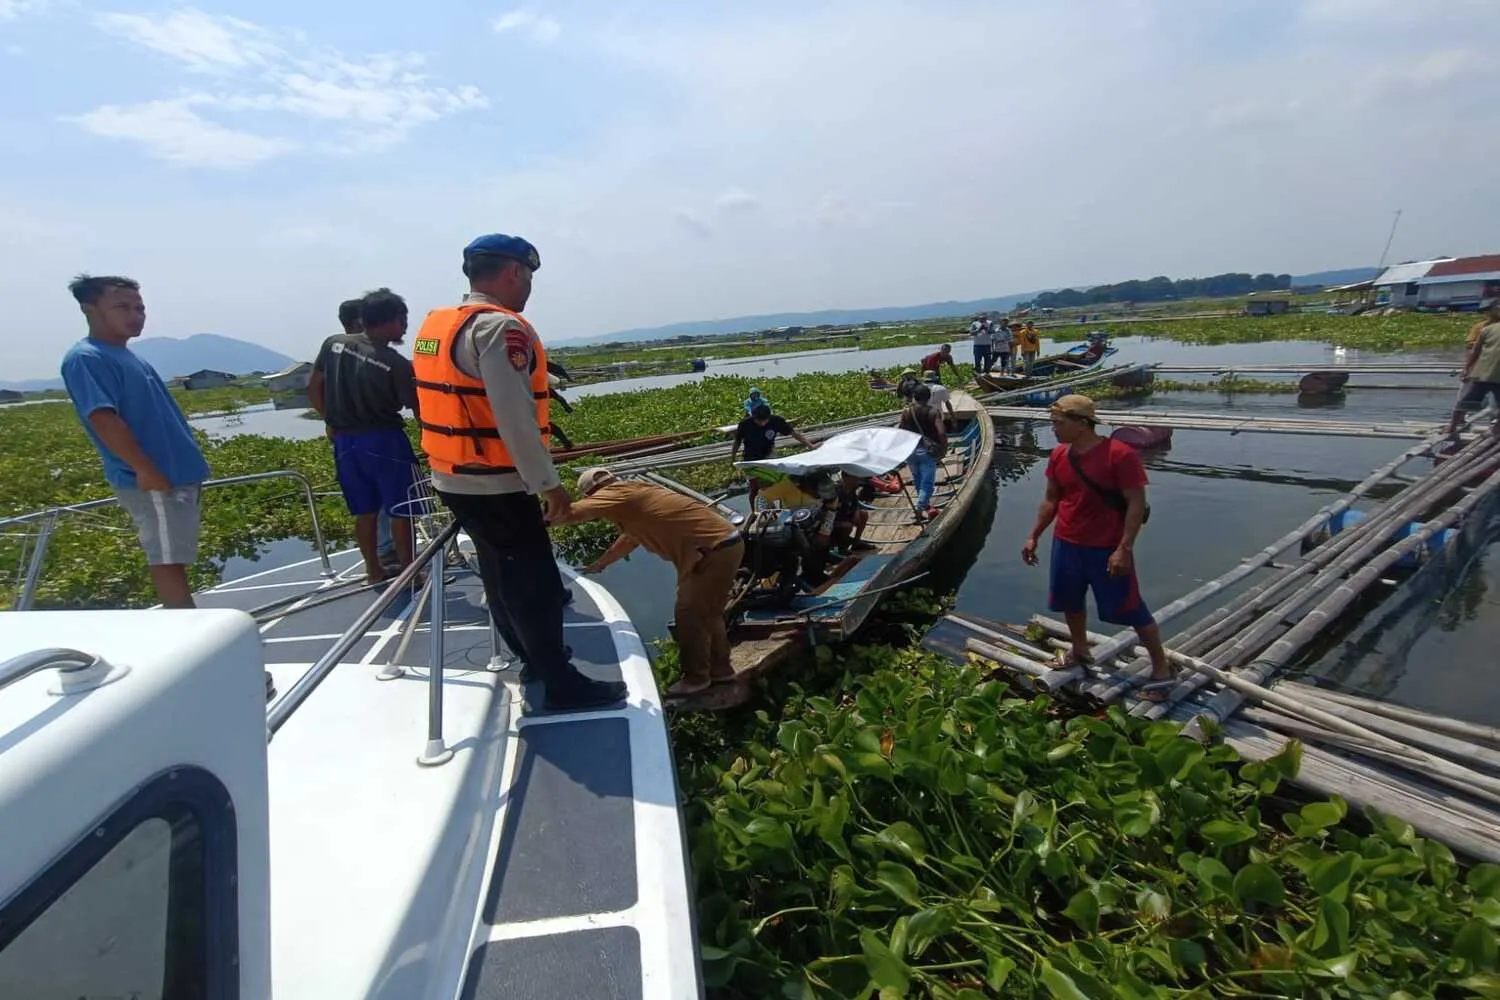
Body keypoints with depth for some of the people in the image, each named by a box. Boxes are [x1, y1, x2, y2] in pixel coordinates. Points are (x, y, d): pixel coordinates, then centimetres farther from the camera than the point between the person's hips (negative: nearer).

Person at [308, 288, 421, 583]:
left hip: (344, 441, 6)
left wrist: (331, 421, 22)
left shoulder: (333, 344, 2)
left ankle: (374, 570, 24)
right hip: (384, 441, -5)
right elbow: (419, 411, -9)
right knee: (399, 509, 6)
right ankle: (407, 570, 13)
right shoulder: (397, 364, -15)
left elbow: (313, 388, 10)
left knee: (365, 510, 15)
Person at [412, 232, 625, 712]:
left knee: (502, 574, 21)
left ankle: (532, 655, 37)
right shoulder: (499, 326, -18)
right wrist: (548, 482, -19)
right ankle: (561, 684, 11)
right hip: (495, 485, -10)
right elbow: (514, 417, -25)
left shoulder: (436, 326, 13)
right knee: (534, 581, 0)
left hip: (455, 479, 10)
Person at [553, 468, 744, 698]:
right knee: (705, 612, 21)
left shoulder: (617, 493, -10)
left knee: (690, 614, 1)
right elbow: (630, 538, 33)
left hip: (716, 548, -10)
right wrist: (598, 564, 41)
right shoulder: (633, 494, 19)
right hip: (724, 544, 10)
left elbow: (572, 513, -21)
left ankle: (695, 678, 15)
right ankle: (720, 669, 33)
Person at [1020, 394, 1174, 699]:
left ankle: (1161, 668, 20)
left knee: (1129, 608, 3)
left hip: (1108, 549, -6)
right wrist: (1034, 536, 9)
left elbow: (1136, 504, -17)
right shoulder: (1058, 455, 0)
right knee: (1071, 601, 19)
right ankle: (1080, 652, 41)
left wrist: (1124, 549, -21)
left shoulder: (1120, 454, -19)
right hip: (1066, 545, 6)